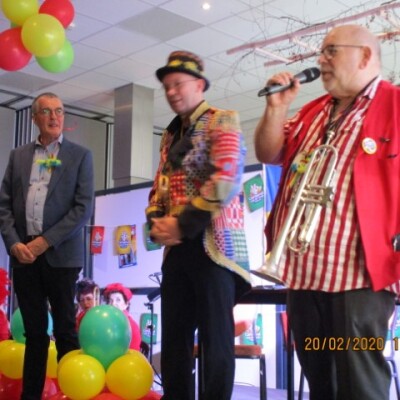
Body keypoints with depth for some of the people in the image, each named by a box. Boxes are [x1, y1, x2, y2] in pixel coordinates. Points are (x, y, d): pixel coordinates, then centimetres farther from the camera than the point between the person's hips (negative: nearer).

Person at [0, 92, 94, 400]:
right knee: (34, 331, 10)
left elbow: (84, 208, -6)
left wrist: (45, 241, -12)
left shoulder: (80, 155, 3)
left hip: (60, 255, -3)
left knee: (65, 329, 3)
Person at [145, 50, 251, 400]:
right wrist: (157, 223, -1)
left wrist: (184, 224, -15)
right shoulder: (170, 135, 20)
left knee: (215, 338, -2)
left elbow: (226, 180, -16)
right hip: (176, 247, 7)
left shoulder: (222, 121, -3)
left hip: (212, 244, -7)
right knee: (174, 336, 11)